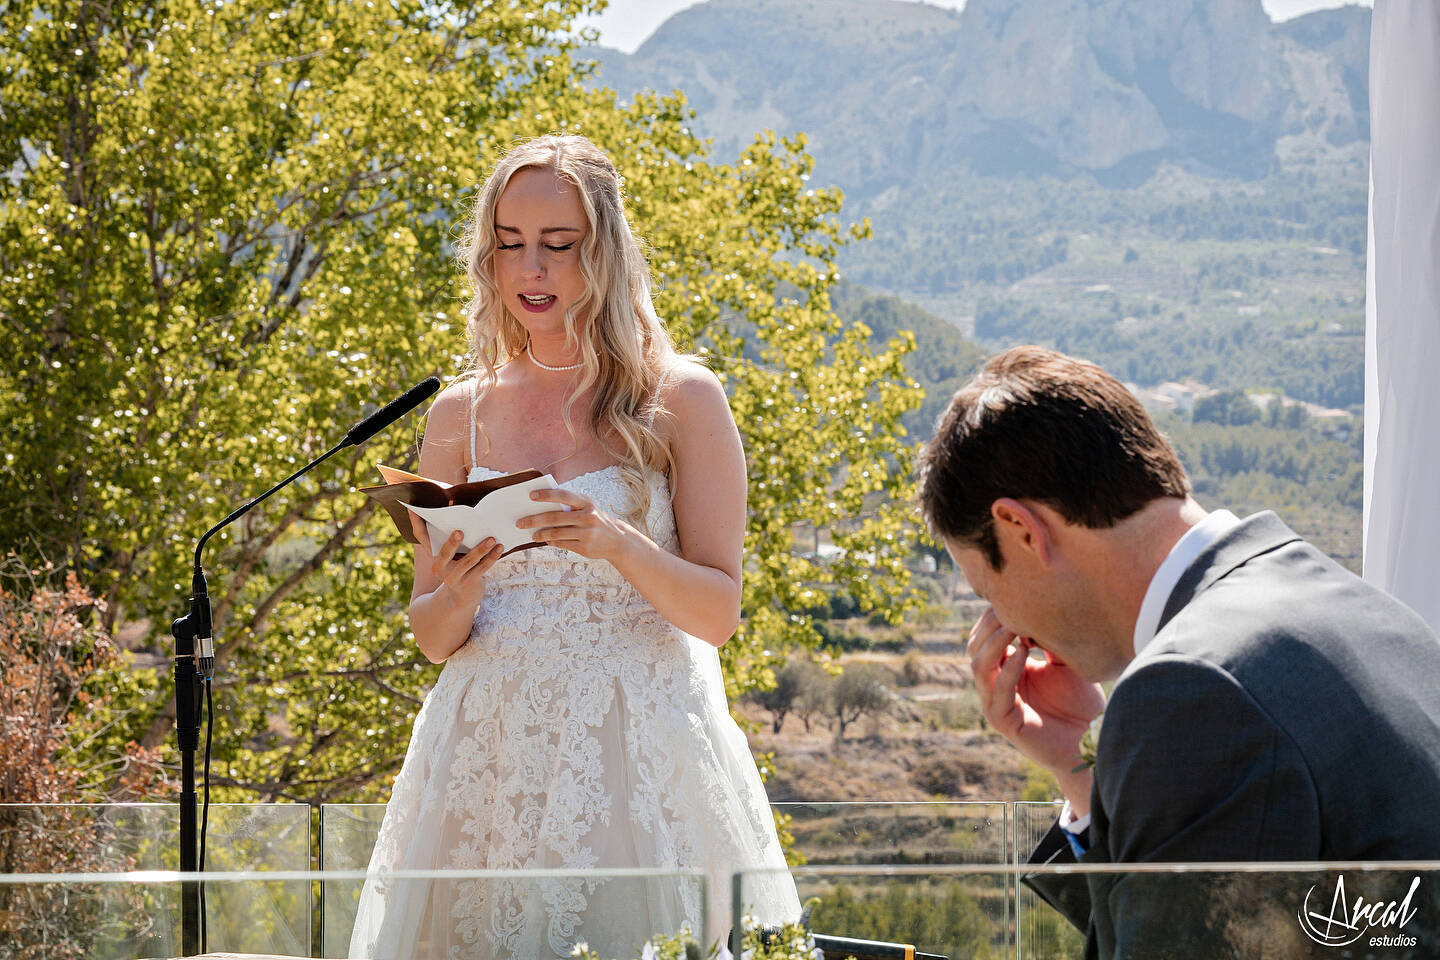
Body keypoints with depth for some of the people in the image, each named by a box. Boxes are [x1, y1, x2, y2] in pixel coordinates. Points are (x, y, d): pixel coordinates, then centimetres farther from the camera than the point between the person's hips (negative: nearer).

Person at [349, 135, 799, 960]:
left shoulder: (680, 400, 1)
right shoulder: (461, 415, 9)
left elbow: (720, 612, -3)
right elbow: (431, 638, 11)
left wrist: (617, 544, -20)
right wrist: (460, 593, -11)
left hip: (636, 748, -2)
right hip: (490, 756, 3)